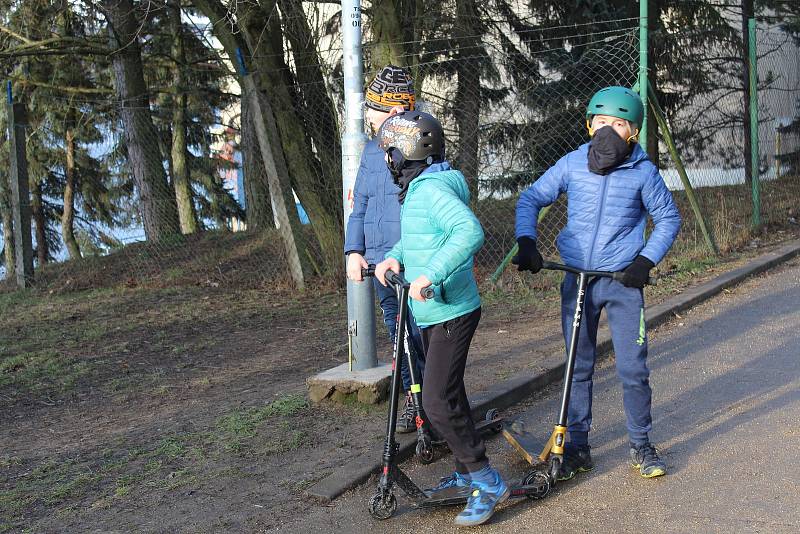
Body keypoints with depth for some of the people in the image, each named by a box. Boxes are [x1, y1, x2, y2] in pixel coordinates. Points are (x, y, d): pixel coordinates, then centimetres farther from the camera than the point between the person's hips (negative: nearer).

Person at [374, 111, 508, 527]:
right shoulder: (419, 189, 11)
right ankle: (467, 472, 32)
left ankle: (488, 484, -2)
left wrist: (429, 274, -39)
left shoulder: (433, 189, -20)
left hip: (451, 313, -10)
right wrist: (395, 257, 9)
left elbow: (470, 232, -36)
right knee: (447, 397, 18)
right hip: (432, 314, 10)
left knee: (439, 403, -12)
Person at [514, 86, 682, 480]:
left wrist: (646, 259, -6)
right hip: (577, 281, 2)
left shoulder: (643, 172, -4)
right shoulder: (572, 164, -1)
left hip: (622, 283, -2)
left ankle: (641, 446, 17)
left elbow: (668, 218, 6)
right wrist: (526, 242, -6)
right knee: (579, 368, 10)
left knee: (633, 369, -1)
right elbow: (530, 199, 8)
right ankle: (577, 447, 21)